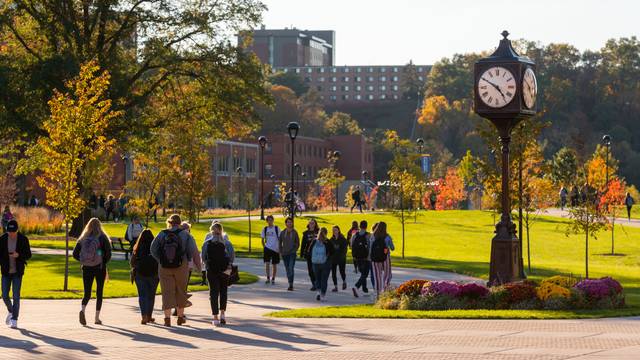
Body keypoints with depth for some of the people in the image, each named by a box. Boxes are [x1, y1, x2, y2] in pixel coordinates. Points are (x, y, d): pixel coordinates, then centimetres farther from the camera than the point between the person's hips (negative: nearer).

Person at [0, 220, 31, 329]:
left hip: (17, 272, -2)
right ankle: (11, 311, 31)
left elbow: (28, 255, -1)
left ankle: (14, 320, 2)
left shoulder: (23, 239, -6)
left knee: (16, 296, -5)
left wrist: (18, 255, -20)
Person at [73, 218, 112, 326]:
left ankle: (82, 310, -22)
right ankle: (97, 318, 9)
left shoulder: (83, 239, 3)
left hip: (86, 268, 2)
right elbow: (108, 254, -11)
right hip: (100, 268, -2)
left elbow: (75, 254, 2)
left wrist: (83, 261, 13)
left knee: (87, 293, 7)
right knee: (99, 293, 10)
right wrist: (104, 263, 6)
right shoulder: (102, 238, -5)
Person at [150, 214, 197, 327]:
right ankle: (180, 316, 24)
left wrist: (160, 260, 8)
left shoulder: (162, 234, -1)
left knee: (167, 292, 2)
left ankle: (167, 318, -9)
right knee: (181, 291, 14)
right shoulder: (184, 234, -5)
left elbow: (153, 249, -2)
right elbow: (192, 249, -12)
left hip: (164, 267, 0)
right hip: (181, 267, 0)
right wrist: (188, 260, 5)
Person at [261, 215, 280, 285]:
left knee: (274, 265, 6)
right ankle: (268, 278, -7)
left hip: (275, 249, -1)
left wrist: (279, 249, -5)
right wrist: (264, 247, 5)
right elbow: (263, 239, 14)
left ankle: (273, 279, 17)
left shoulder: (277, 229, -1)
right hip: (267, 248, 1)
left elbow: (280, 239, 0)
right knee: (267, 263, -12)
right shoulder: (265, 229, 5)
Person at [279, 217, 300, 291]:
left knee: (291, 268, -16)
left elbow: (298, 243, 5)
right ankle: (290, 284, 19)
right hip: (284, 254, 3)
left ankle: (291, 285, -21)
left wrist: (295, 250, -6)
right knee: (287, 269, 8)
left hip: (292, 254, -3)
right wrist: (281, 251, 3)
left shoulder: (294, 232, 2)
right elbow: (280, 242, 12)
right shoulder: (283, 233, 6)